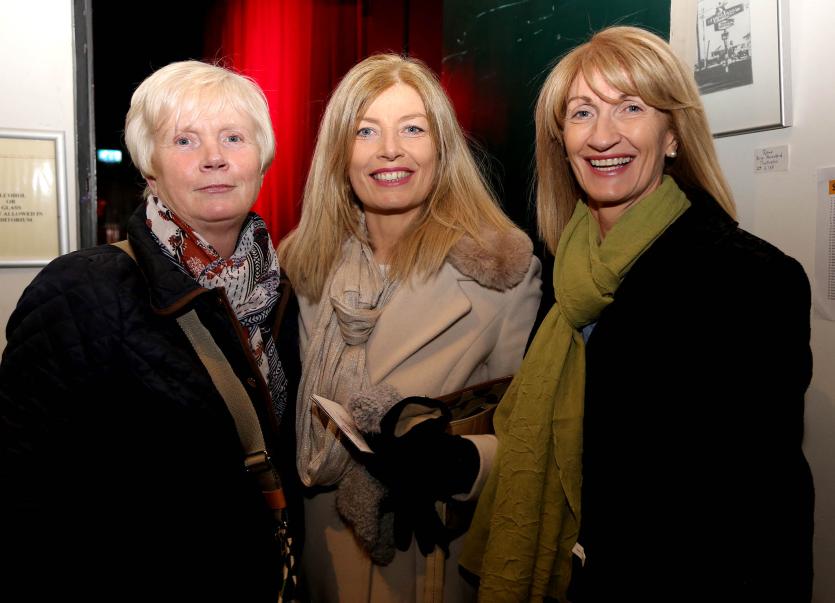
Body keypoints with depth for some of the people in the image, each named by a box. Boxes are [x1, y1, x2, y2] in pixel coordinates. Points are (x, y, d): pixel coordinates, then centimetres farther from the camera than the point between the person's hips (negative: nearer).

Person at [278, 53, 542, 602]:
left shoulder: (505, 265, -14)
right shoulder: (305, 264, -2)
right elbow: (295, 408, 9)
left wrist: (464, 462, -27)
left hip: (443, 551, -3)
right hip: (327, 541, 3)